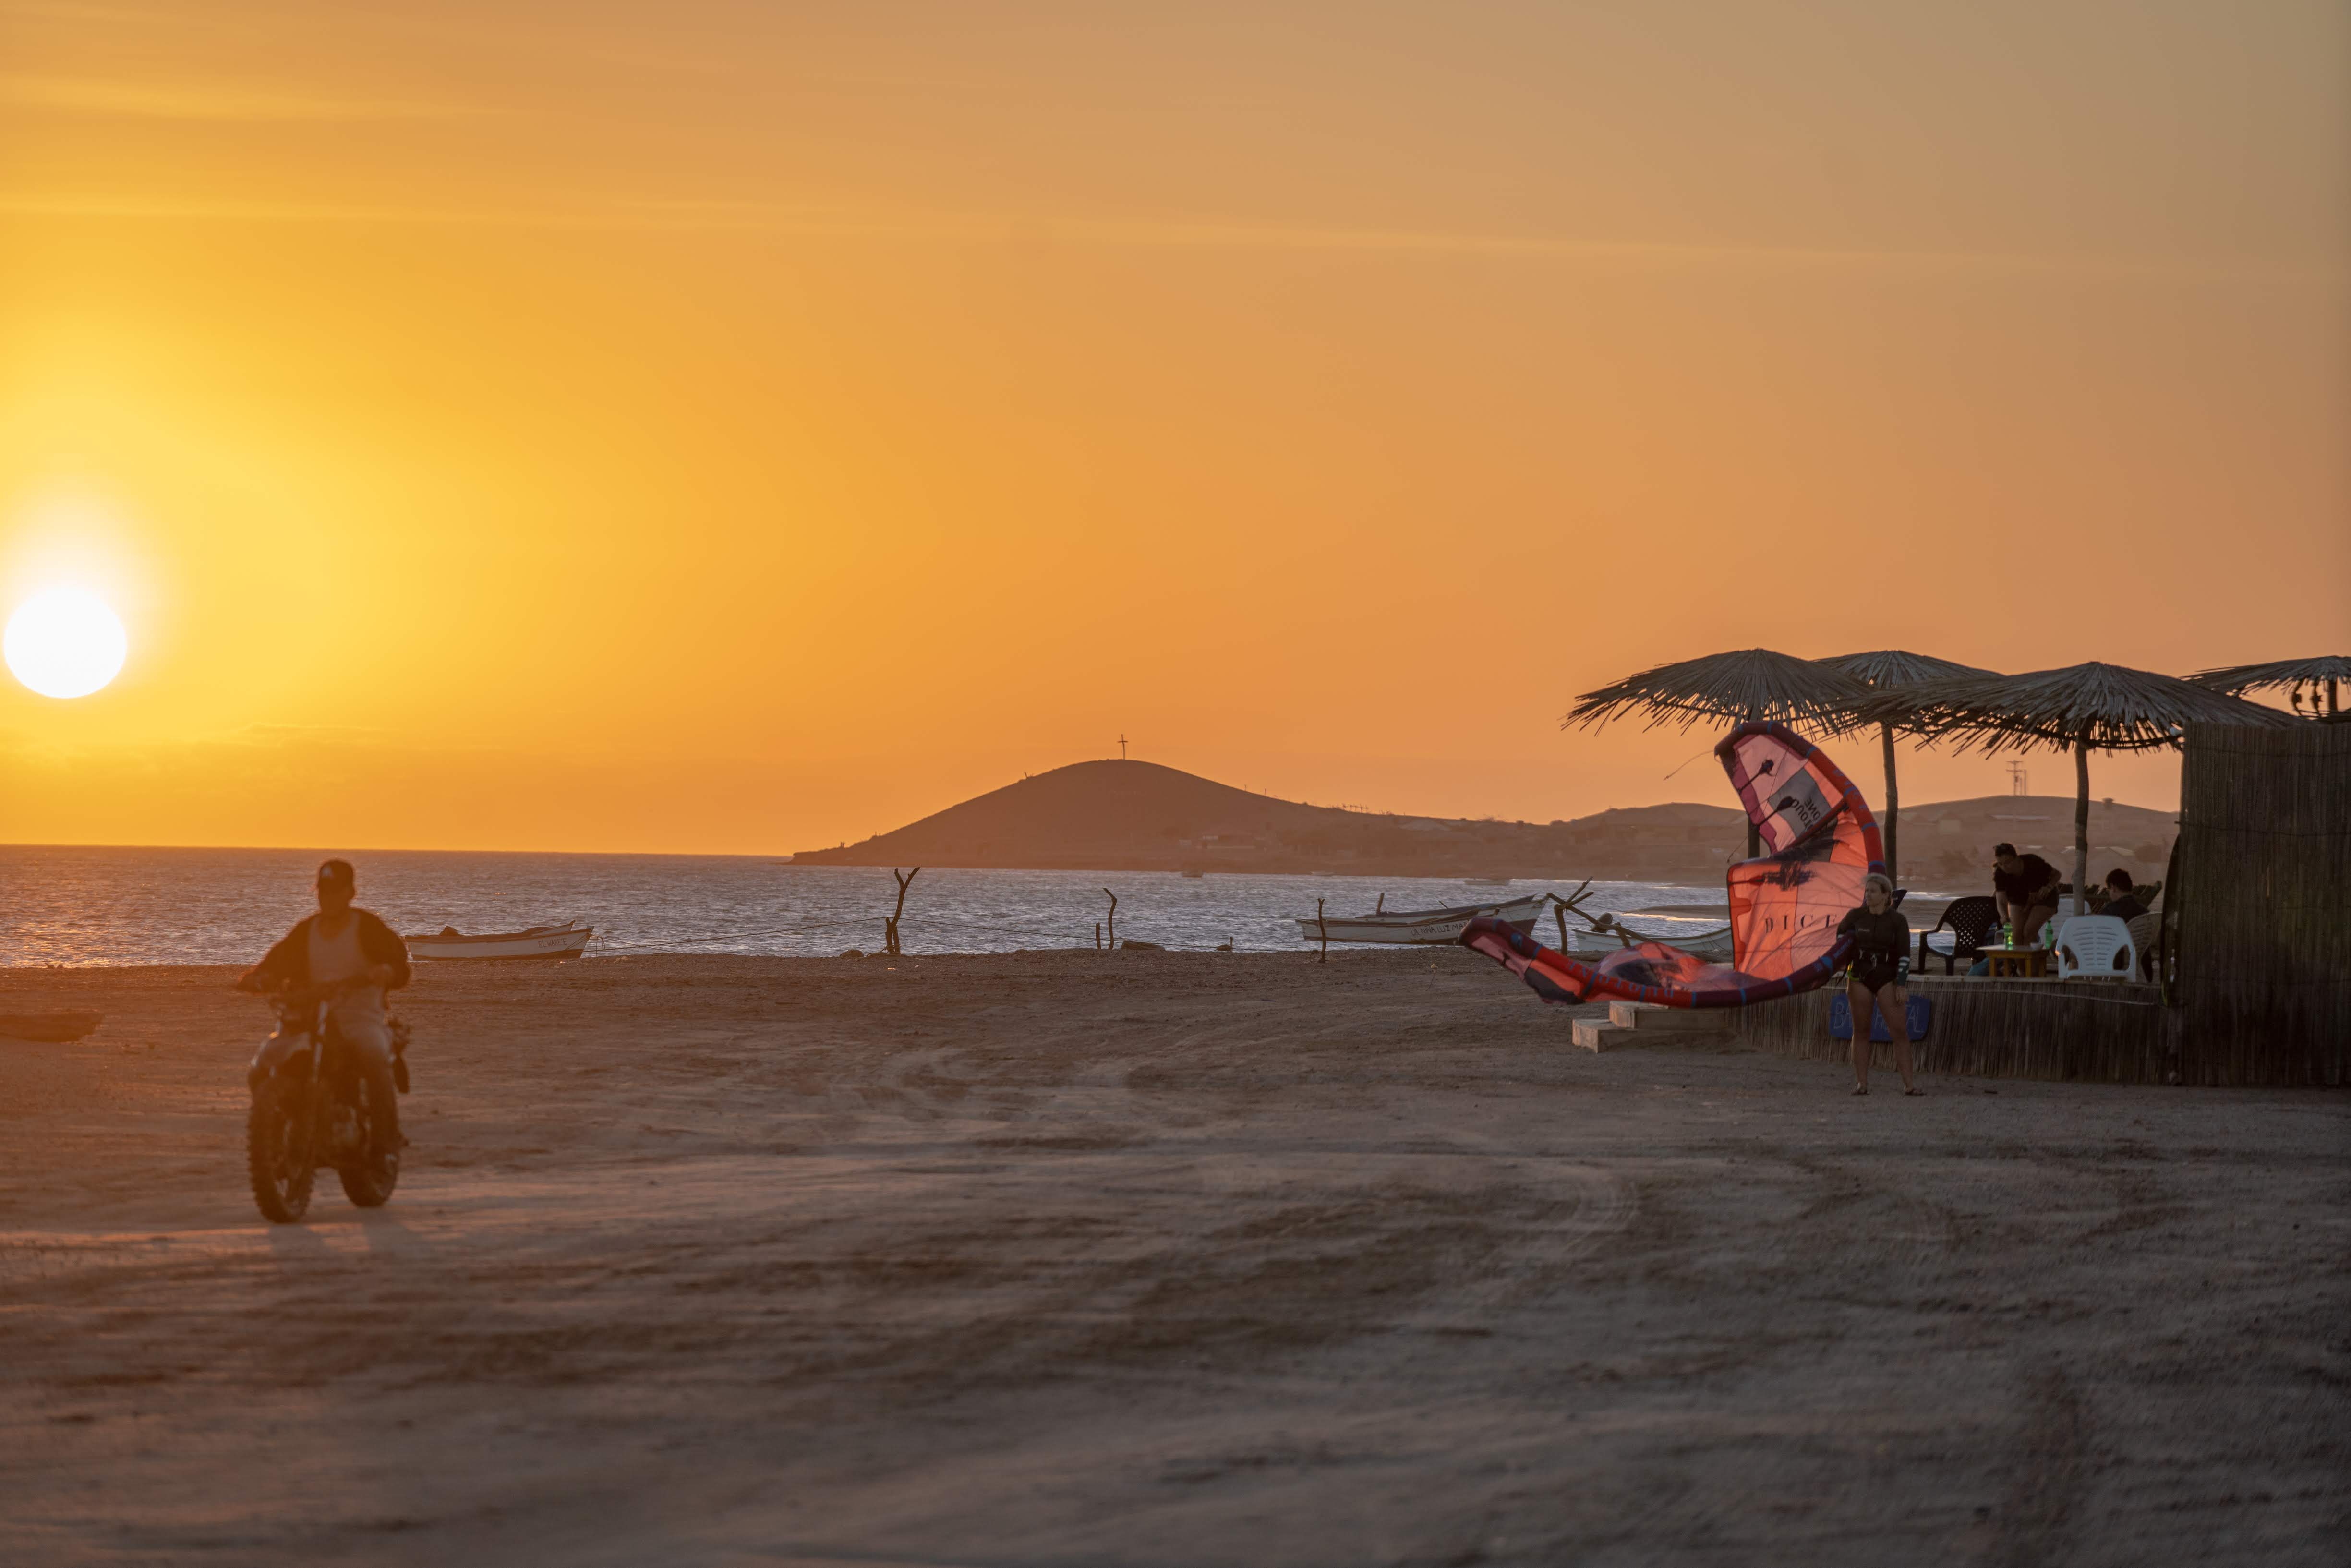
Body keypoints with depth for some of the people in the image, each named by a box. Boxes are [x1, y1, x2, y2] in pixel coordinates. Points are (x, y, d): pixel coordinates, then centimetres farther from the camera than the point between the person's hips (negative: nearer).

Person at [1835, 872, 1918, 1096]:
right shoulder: (1855, 916, 3)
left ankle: (1908, 1084, -10)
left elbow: (1904, 955, -5)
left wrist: (1901, 984, -12)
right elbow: (1840, 933, 22)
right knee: (1861, 1031, 2)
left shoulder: (1897, 920, -2)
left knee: (1899, 1031, -9)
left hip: (1887, 978, -2)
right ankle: (1861, 1083, 3)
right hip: (1860, 977, 2)